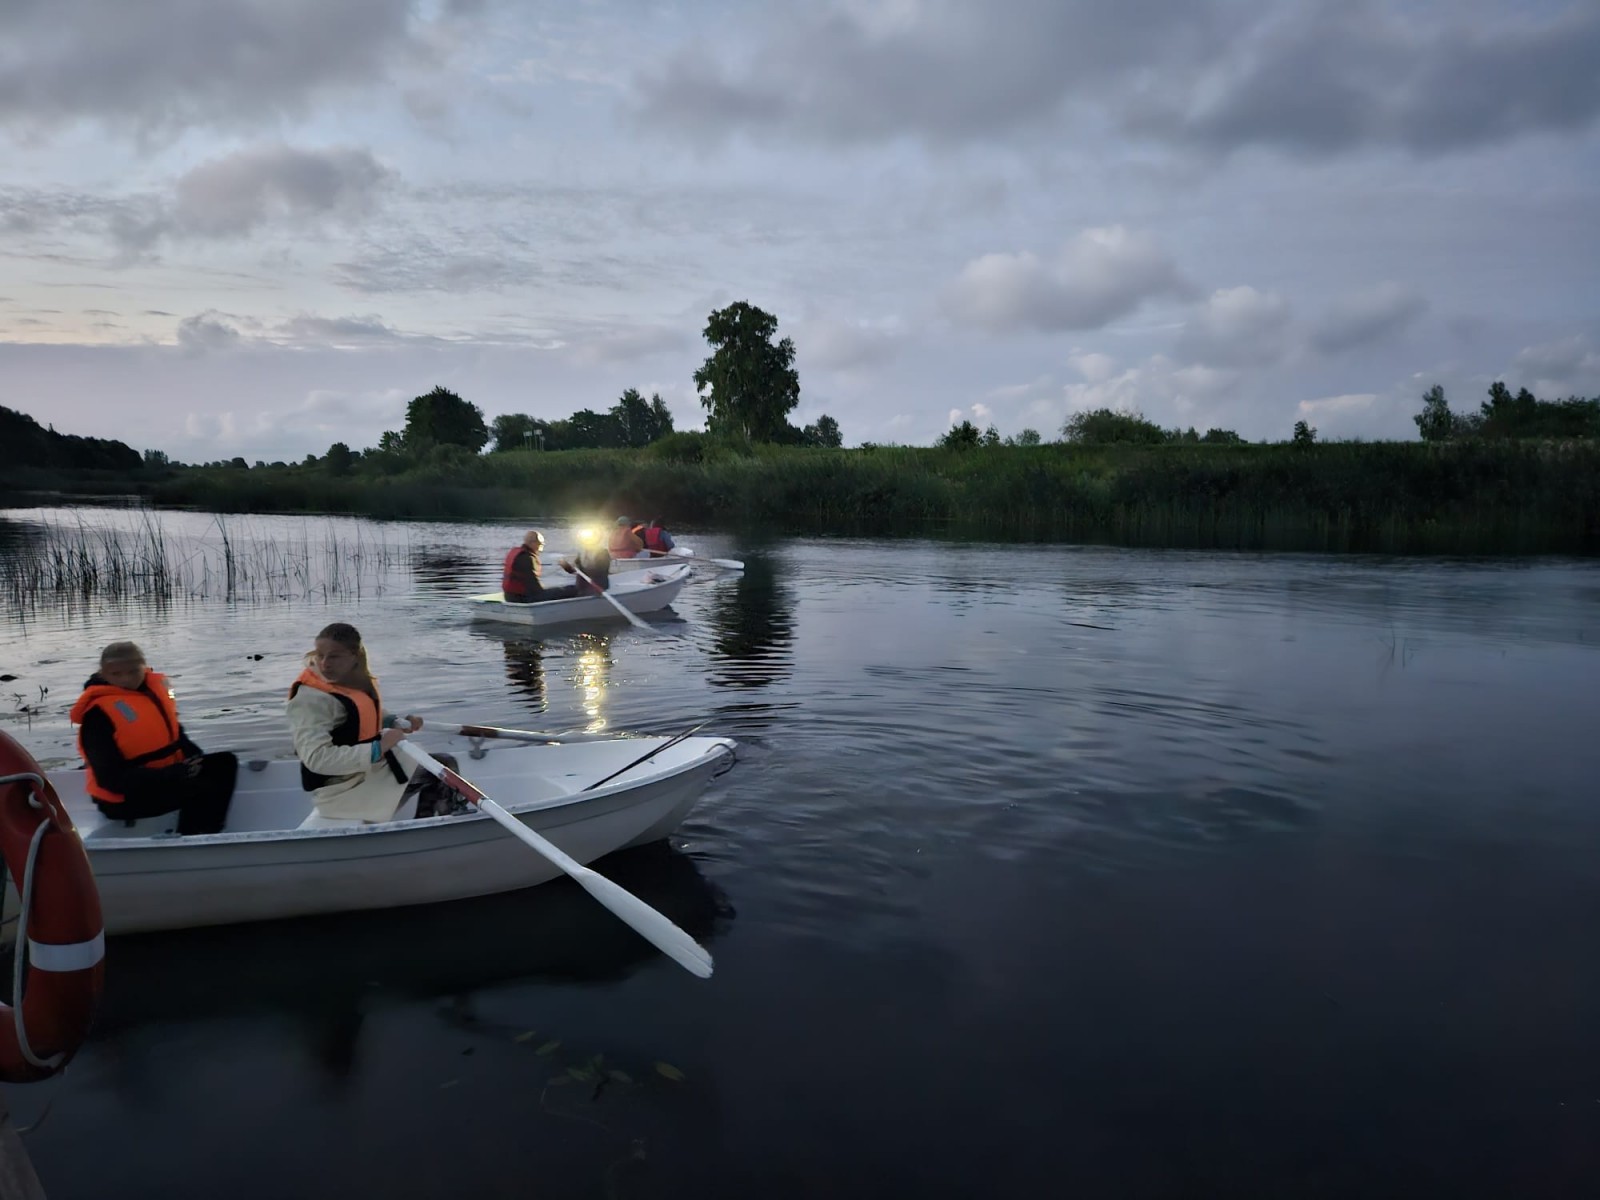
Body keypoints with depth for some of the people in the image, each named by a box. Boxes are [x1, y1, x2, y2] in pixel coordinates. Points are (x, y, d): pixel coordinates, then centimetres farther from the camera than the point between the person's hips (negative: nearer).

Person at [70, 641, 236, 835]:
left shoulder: (153, 688, 2)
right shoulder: (99, 713, -19)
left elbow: (173, 732, 17)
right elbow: (111, 777, -24)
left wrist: (195, 757, -3)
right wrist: (170, 775, -29)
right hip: (125, 797, -8)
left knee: (225, 762, 2)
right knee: (200, 788, -26)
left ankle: (208, 832, -4)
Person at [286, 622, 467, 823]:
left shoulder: (357, 680, 3)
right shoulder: (311, 699, -23)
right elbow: (317, 758, -32)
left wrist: (398, 722, 1)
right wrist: (377, 749, -31)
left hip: (373, 766, 9)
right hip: (344, 787, -9)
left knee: (445, 764, 11)